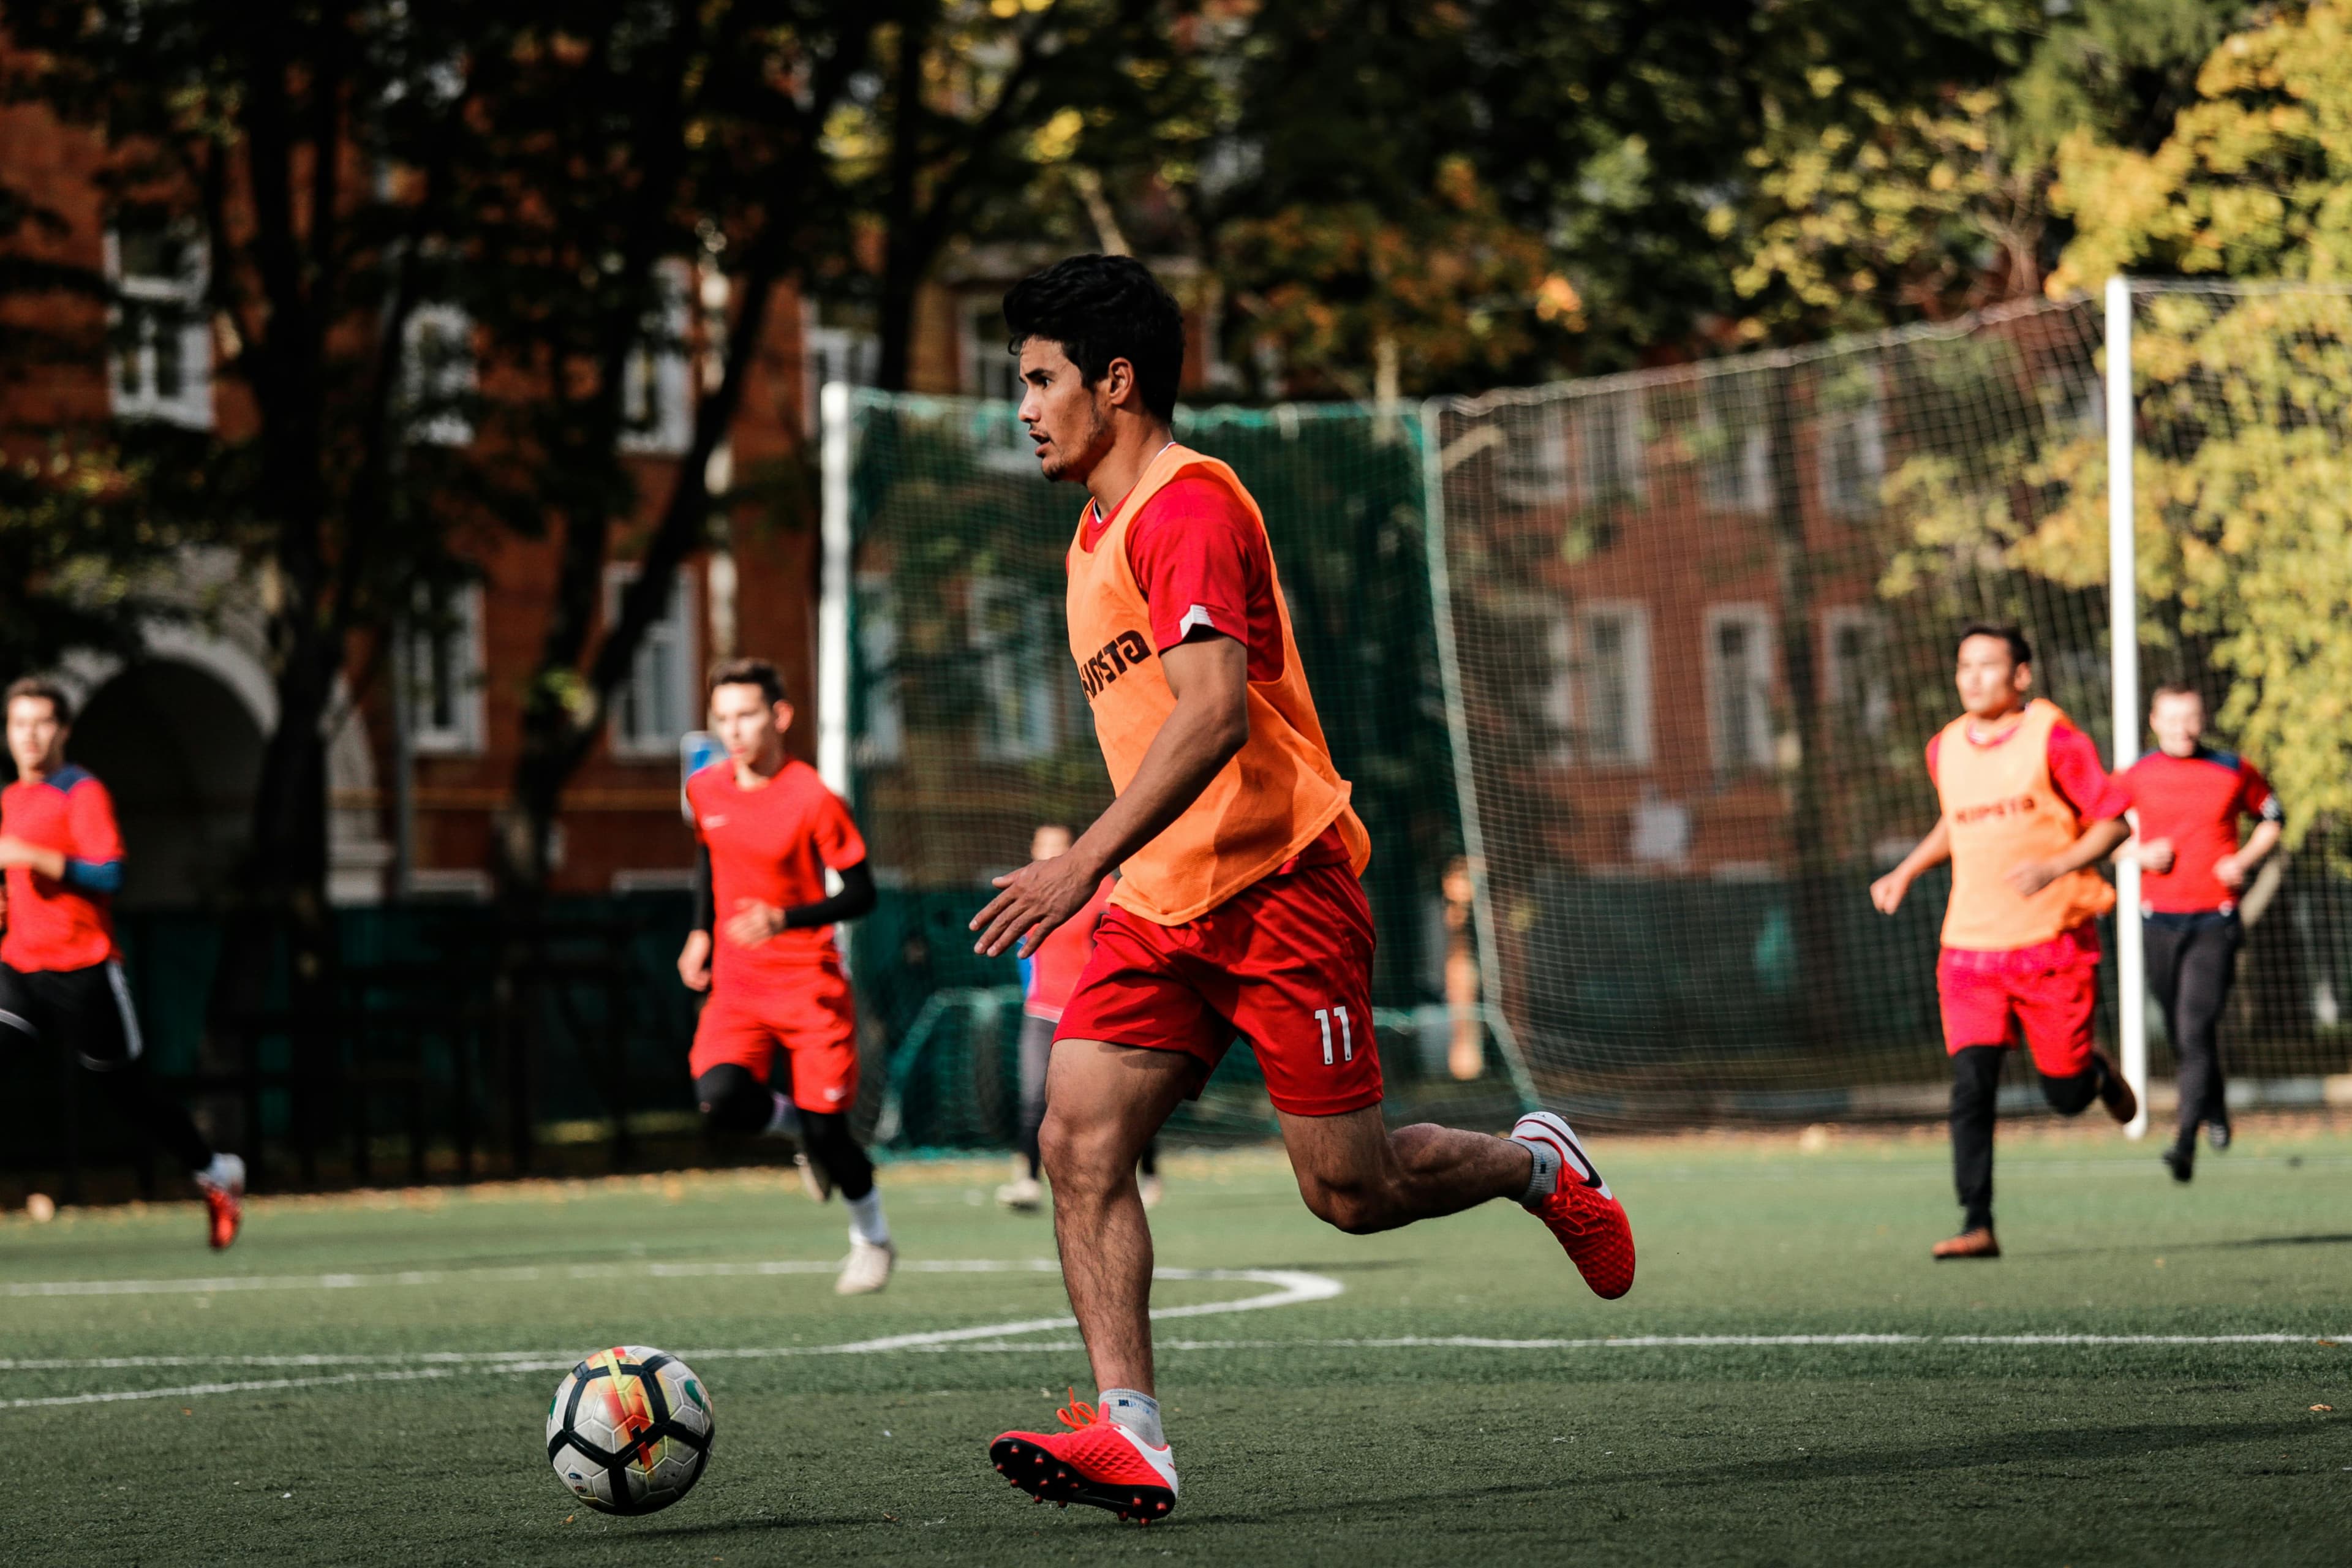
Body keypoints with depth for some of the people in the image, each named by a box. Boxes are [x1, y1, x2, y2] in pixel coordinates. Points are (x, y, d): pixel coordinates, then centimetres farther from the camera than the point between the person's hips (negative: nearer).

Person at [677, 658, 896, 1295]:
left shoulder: (812, 800, -15)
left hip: (809, 983, -4)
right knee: (720, 1101, -22)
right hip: (737, 984, 4)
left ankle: (872, 1239, 23)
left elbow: (861, 894, -11)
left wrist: (784, 920, -25)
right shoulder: (705, 790, 2)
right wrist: (701, 932, 13)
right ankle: (792, 1121, 13)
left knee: (825, 1128, -4)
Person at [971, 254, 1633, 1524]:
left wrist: (1085, 862, -31)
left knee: (1350, 1191, -3)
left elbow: (1213, 714, -26)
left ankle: (1538, 1168, 26)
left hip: (1279, 885, -9)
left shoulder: (1186, 504, -14)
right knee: (1077, 1141, -11)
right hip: (1160, 901, 9)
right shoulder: (1099, 531, 18)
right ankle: (1127, 1432, -17)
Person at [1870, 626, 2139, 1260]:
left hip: (2051, 940, -3)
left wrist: (2054, 867, -20)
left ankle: (2099, 1072, 40)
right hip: (1970, 944, 3)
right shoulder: (1946, 749, 9)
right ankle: (1977, 1225, -11)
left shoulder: (2054, 738, -7)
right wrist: (1906, 873, 16)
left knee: (2065, 1093, 3)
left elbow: (2114, 821, -6)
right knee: (1971, 1084, -12)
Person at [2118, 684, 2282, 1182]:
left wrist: (2243, 861, -2)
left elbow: (2272, 819, 16)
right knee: (2180, 1034, 12)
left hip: (2215, 921, -2)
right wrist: (2140, 853, -8)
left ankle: (2186, 1141, -20)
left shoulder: (2234, 771, 2)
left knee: (2196, 1030, -16)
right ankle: (2215, 1111, 39)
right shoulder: (2135, 777, 3)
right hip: (2160, 919, 2)